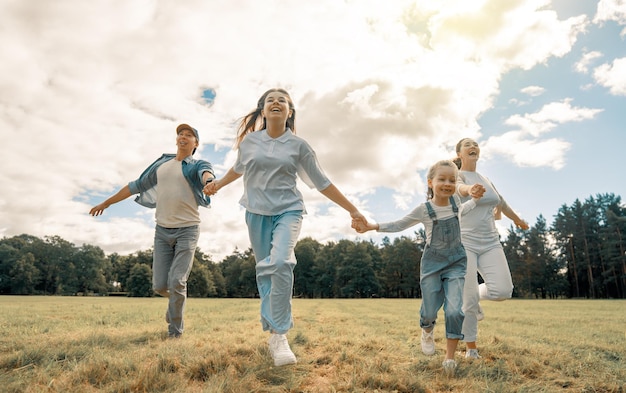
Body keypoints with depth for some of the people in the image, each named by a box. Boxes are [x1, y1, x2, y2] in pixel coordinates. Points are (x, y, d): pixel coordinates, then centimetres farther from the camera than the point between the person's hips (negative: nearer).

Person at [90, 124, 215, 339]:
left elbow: (206, 175, -27)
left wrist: (209, 182, -53)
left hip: (187, 230, -4)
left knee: (177, 282, -10)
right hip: (162, 230, 4)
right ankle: (177, 299, 36)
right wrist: (107, 202, 26)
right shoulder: (161, 164, 13)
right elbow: (136, 186, 22)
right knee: (160, 285, 2)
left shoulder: (199, 165, -1)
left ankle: (175, 329, 10)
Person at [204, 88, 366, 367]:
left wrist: (352, 210, 2)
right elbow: (239, 168, 24)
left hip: (288, 211, -2)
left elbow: (321, 182, 3)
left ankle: (279, 335, -17)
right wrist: (218, 184, 39)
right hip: (257, 213, 3)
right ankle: (273, 332, 17)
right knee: (264, 271, 4)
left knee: (280, 263, -25)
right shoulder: (249, 141, 4)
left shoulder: (298, 145, 0)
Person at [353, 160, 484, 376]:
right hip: (432, 262, -2)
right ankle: (427, 331, 41)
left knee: (455, 310, -13)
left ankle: (450, 357, 2)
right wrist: (371, 226, -14)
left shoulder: (455, 199, -1)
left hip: (456, 262, 2)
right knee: (429, 311, 3)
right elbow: (399, 225, -3)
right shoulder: (424, 209, -12)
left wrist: (475, 199, 13)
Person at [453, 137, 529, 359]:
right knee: (469, 299, -7)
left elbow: (500, 201, 33)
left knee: (503, 291, -10)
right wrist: (469, 189, -55)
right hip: (463, 243, -5)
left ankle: (475, 296, 23)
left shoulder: (485, 179, 15)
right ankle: (471, 347, 13)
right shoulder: (458, 175, -4)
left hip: (490, 243, 6)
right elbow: (458, 187, -30)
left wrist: (517, 219, 48)